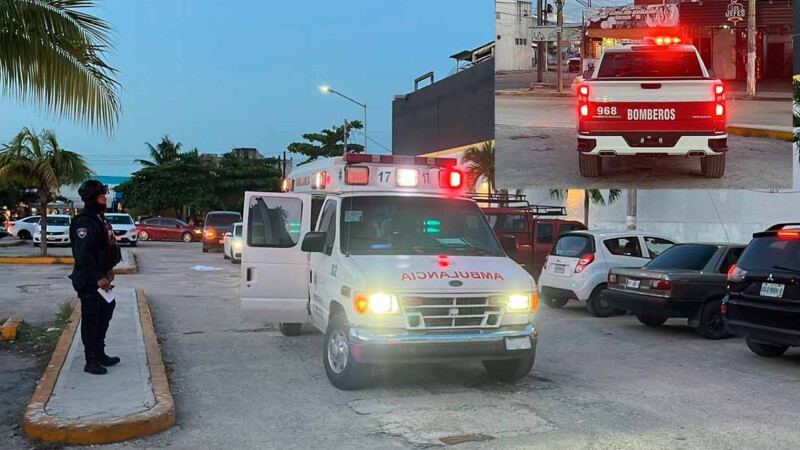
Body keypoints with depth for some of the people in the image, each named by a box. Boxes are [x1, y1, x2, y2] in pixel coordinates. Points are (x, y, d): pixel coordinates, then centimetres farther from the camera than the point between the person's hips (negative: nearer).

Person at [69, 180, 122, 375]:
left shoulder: (99, 219, 13)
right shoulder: (84, 223, -19)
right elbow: (83, 254, -27)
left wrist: (108, 270, 14)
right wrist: (98, 277, -28)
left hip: (100, 277, 10)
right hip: (89, 280, -10)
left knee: (104, 315, 17)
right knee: (91, 319, -3)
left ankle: (100, 354, 30)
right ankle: (91, 361, 5)